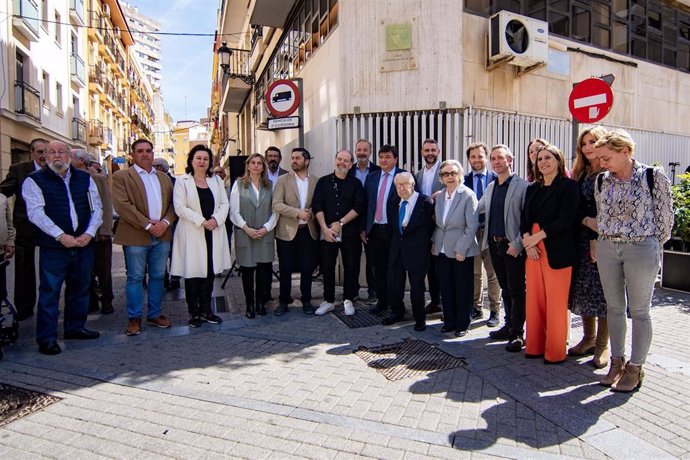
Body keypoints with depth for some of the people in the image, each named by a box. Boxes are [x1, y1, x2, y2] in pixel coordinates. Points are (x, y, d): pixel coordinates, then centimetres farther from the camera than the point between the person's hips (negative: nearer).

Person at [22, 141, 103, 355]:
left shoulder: (85, 178, 10)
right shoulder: (35, 181, -1)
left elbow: (96, 208, 8)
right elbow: (35, 212, -10)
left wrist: (89, 233, -6)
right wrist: (61, 236, -18)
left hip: (83, 244, 4)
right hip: (53, 247, -4)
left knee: (80, 289, 14)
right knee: (49, 292, 0)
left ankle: (75, 328, 29)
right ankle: (46, 338, 10)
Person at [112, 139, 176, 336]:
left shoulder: (164, 177, 16)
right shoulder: (121, 177, 0)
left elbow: (173, 203, 10)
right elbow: (122, 205, -11)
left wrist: (165, 222, -8)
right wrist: (148, 225, -15)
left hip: (162, 235, 5)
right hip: (136, 236, -4)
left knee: (158, 276, 10)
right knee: (135, 278, 3)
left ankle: (155, 314, 22)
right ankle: (134, 318, 14)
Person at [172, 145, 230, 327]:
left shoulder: (216, 180, 12)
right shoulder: (182, 181, 0)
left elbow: (224, 203, 7)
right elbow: (180, 207, -9)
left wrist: (216, 219, -11)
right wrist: (201, 221, -16)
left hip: (213, 232, 4)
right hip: (192, 233, -4)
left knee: (210, 271, 7)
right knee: (193, 272, 0)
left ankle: (206, 309, 19)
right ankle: (194, 312, 13)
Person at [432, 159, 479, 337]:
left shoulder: (468, 195, -9)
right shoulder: (439, 196, 10)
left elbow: (472, 226, -12)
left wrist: (461, 249, -15)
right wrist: (434, 242, 6)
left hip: (462, 250, -5)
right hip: (442, 249, 5)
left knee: (463, 288, 5)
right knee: (446, 288, 10)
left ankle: (463, 324, 20)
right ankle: (449, 321, 24)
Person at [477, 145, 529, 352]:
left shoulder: (522, 185, -8)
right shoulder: (490, 187, 14)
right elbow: (477, 209, 24)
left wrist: (518, 244, -17)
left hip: (513, 246, -6)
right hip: (494, 244, 6)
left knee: (516, 291, 0)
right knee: (505, 289, 16)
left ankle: (517, 334, 9)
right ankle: (509, 326, 27)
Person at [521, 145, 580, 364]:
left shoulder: (568, 186, -1)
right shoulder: (532, 188, 16)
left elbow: (566, 219, -11)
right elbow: (525, 218, 11)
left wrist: (537, 236, -14)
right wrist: (527, 241, -7)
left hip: (557, 252, -5)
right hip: (533, 250, 5)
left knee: (556, 303, -2)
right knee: (534, 301, 6)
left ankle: (555, 352, 11)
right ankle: (535, 346, 17)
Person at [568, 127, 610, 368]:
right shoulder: (579, 175, 13)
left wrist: (598, 239, -16)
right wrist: (587, 220, -13)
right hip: (583, 239, 5)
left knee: (604, 292, 0)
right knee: (583, 289, 9)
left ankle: (602, 345, 10)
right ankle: (589, 338, 23)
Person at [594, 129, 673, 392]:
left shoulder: (653, 177, -8)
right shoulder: (602, 181, 4)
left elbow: (665, 215, -1)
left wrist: (653, 245, 5)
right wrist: (604, 240, 11)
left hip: (641, 249, -4)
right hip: (607, 248, 5)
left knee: (639, 311, 5)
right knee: (614, 308, 11)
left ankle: (635, 368, 17)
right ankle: (617, 362, 24)